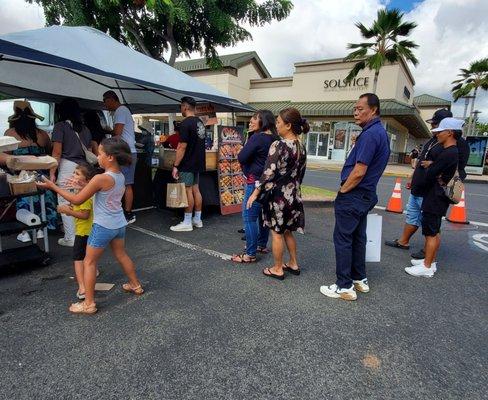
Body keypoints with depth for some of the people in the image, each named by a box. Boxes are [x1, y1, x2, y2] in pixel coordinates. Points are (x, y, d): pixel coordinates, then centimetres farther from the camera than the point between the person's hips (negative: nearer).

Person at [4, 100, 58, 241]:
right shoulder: (42, 134, -1)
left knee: (23, 199, 8)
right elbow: (50, 151, 13)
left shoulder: (10, 133, -5)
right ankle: (39, 228, 21)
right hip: (41, 174, 2)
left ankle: (26, 231, 14)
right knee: (41, 198, 12)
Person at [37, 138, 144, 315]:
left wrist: (53, 186, -9)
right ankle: (136, 285, 39)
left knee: (89, 262, 7)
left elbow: (77, 200, -17)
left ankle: (89, 304, 14)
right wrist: (84, 186, 11)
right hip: (119, 224, 7)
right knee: (121, 255, 24)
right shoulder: (121, 176, 0)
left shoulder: (101, 178, -23)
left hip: (103, 226, -7)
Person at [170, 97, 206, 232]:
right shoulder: (200, 122, 12)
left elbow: (182, 146, -19)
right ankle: (197, 220, 19)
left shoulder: (185, 123, -15)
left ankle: (187, 223, 3)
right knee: (195, 189, 12)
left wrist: (175, 166, -16)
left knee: (188, 191, -4)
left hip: (187, 164, -9)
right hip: (198, 163, 9)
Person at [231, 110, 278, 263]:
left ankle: (250, 254, 1)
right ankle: (262, 245, 32)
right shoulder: (275, 139, 7)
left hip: (256, 182, -9)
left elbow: (241, 157, -16)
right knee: (263, 214, 18)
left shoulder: (257, 138, -16)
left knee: (249, 217, -3)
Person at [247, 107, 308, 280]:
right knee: (287, 231, 21)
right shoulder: (301, 147, 5)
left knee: (277, 233, 7)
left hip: (278, 195, -7)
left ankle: (277, 269, 20)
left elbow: (268, 173, -20)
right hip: (293, 195, 7)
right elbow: (301, 173, 12)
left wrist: (255, 193, -14)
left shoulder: (278, 145, -18)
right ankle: (293, 264, 32)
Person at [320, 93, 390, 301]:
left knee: (343, 239, -1)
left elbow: (359, 172, -23)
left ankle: (344, 286, 8)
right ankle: (360, 279, 29)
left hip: (352, 196, -10)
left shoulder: (370, 134, -20)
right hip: (365, 195, 10)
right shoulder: (381, 132, 13)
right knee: (357, 238, 18)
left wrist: (342, 190, -12)